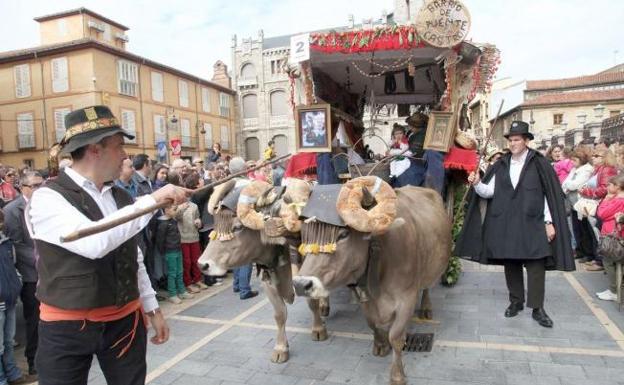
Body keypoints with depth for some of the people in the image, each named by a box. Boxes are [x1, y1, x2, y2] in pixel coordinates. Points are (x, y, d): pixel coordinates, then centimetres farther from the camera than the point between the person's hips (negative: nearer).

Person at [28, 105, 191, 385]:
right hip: (67, 327, -5)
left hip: (125, 321, 5)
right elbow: (94, 243, -32)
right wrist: (152, 200, -27)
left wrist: (151, 309, 12)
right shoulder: (48, 198, -14)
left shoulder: (121, 197, 5)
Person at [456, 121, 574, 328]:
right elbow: (489, 191, 4)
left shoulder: (539, 163, -1)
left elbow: (550, 194, -1)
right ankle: (516, 301, 23)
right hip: (505, 224, 3)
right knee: (510, 263, 10)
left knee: (536, 264, -3)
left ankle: (537, 307, 8)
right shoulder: (501, 165, 8)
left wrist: (549, 222, -5)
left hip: (532, 222, -3)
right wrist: (477, 184, -16)